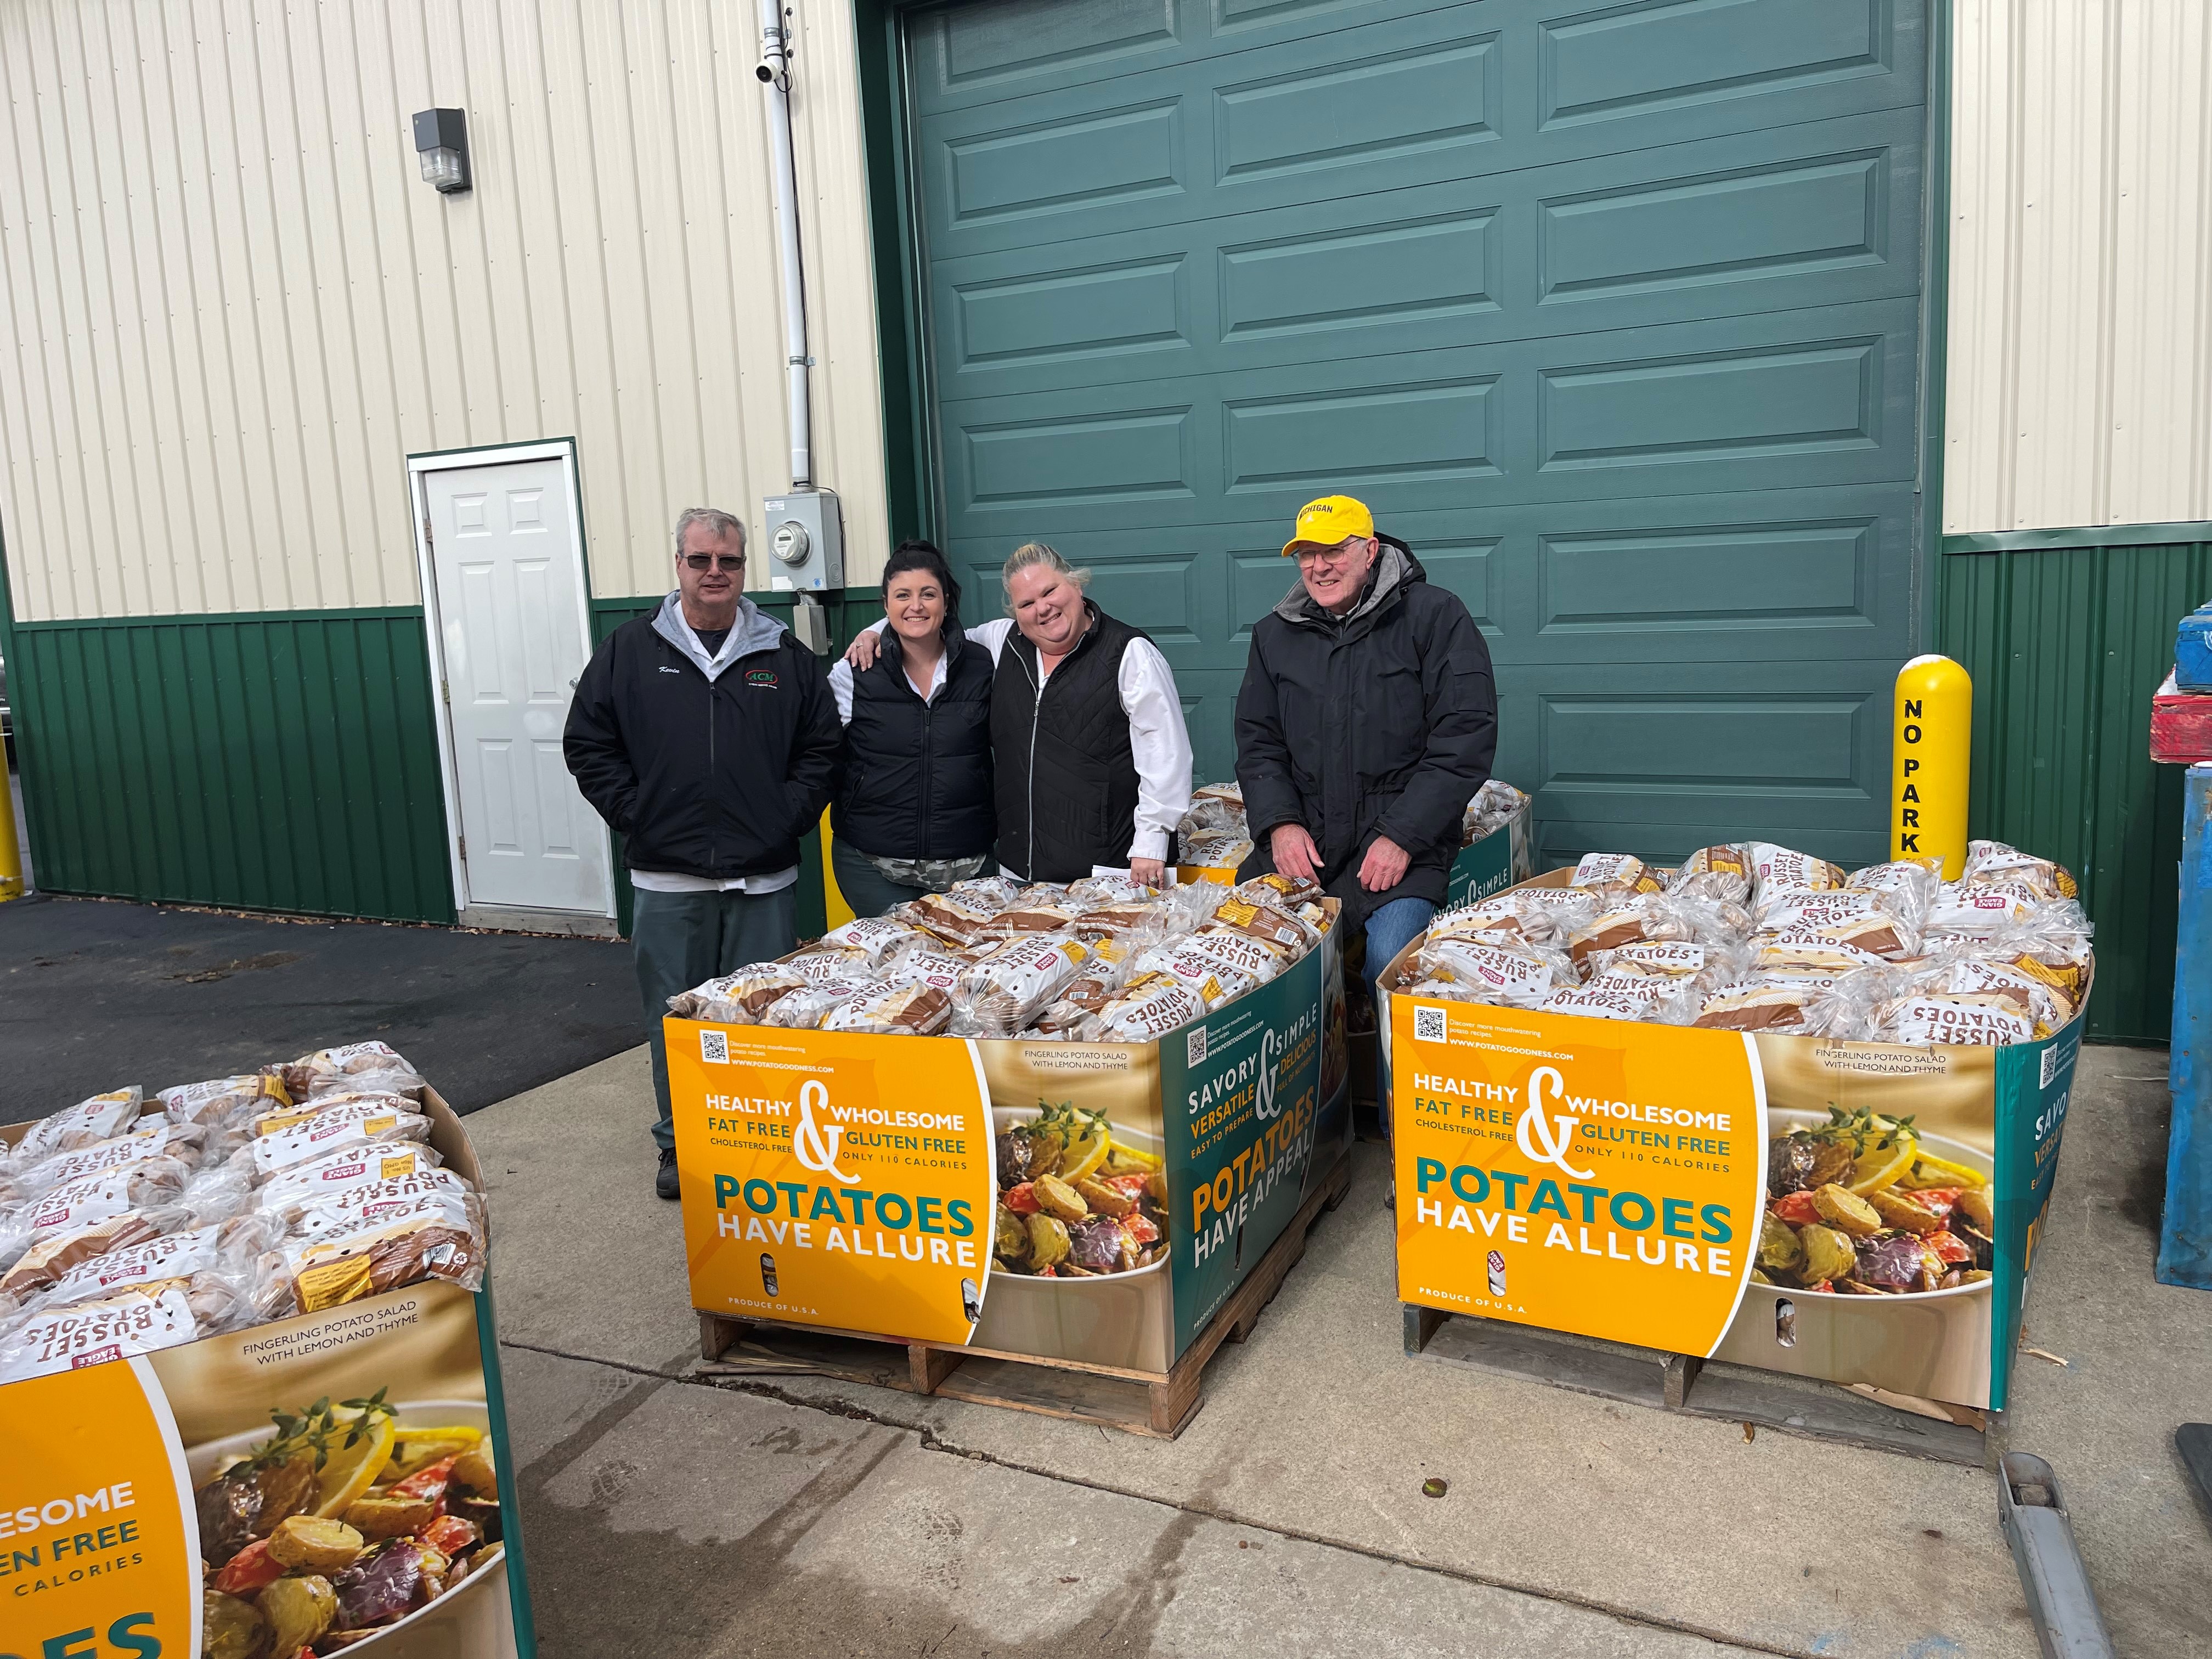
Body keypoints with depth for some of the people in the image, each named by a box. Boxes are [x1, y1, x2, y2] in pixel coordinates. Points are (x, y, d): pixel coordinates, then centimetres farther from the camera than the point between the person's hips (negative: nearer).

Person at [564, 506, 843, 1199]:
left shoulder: (785, 656, 6)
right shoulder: (630, 650, 4)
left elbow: (823, 748, 7)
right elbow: (588, 745, 5)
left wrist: (787, 818, -3)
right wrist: (637, 816, -4)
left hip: (763, 878, 1)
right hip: (667, 880, 0)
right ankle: (679, 1147, 24)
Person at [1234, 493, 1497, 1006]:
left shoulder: (1435, 616, -1)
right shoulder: (1275, 634, 14)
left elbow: (1465, 739, -7)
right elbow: (1257, 742, 16)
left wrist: (1402, 836, -14)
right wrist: (1279, 823, -3)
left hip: (1405, 841, -4)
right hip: (1300, 838, 4)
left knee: (1391, 962, -25)